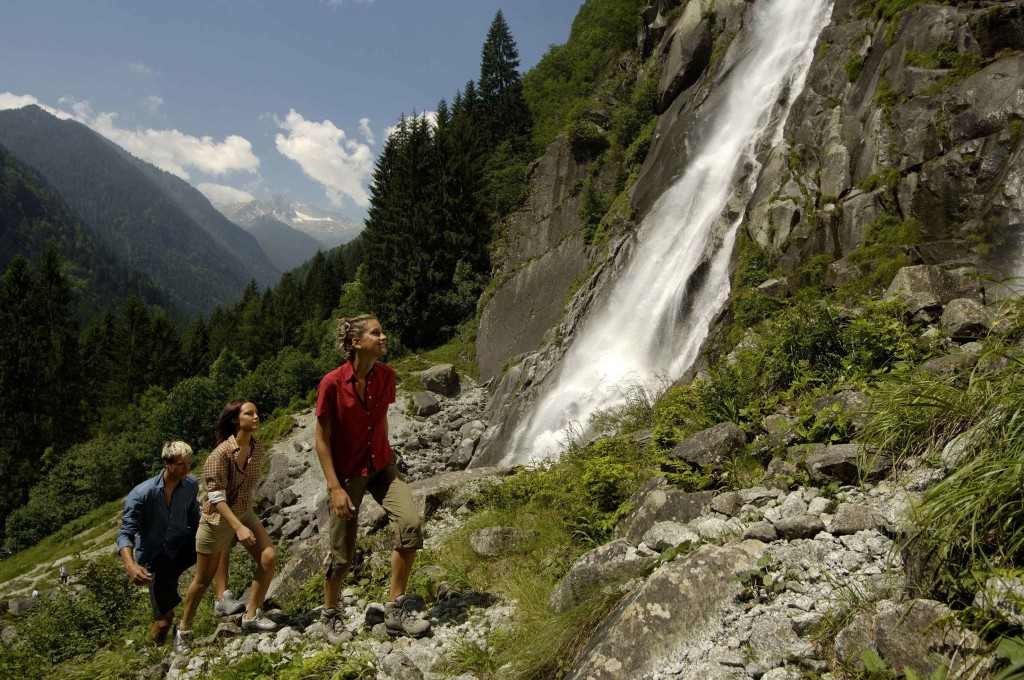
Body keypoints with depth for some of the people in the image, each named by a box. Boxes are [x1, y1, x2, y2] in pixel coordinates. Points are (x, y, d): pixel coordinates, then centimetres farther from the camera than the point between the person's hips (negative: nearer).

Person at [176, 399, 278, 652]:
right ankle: (184, 629, 31)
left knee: (269, 558, -12)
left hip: (245, 513, 5)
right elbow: (216, 497, -26)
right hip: (217, 519, -5)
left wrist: (245, 520, 16)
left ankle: (251, 616, 4)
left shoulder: (257, 448, -6)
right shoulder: (221, 453, -25)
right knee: (204, 579, 8)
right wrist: (239, 527, -32)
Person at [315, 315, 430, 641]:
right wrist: (335, 488, -17)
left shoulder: (386, 375, -5)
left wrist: (386, 460, 15)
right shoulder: (332, 383, -19)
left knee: (410, 523, -17)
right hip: (346, 473, -4)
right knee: (343, 552, 5)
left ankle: (395, 609, -3)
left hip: (381, 466, 4)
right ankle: (330, 614, 32)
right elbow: (322, 439, -14)